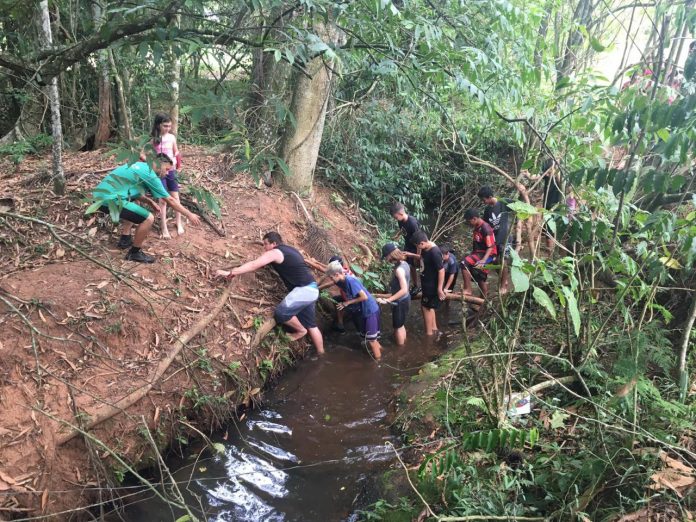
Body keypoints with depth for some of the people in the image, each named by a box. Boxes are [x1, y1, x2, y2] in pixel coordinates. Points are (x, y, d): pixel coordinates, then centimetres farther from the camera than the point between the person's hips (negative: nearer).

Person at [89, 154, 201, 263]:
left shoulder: (140, 166, 17)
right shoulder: (149, 175, -10)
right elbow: (170, 200, -5)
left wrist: (150, 202, 19)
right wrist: (189, 215, 3)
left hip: (101, 195, 10)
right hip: (109, 199, -10)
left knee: (133, 205, 34)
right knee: (148, 218, -13)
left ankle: (125, 239, 35)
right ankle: (134, 253, 2)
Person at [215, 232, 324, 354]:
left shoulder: (274, 253, -9)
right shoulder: (288, 250, 20)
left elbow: (254, 265, -13)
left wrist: (230, 272, -12)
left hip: (304, 289, -10)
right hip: (311, 289, 10)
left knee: (281, 313, -13)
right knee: (310, 324, 13)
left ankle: (301, 331, 8)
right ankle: (321, 354, 18)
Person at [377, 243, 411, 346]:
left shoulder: (399, 269, -28)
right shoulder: (404, 263, -1)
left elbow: (404, 290, -33)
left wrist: (388, 300, -31)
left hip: (400, 302, -9)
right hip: (405, 299, 9)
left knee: (398, 327, 10)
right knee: (401, 325, 25)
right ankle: (403, 344, 40)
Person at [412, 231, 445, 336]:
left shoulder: (434, 252, -29)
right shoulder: (425, 248, -1)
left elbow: (441, 270, -26)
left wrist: (440, 289, -23)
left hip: (433, 285, -9)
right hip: (427, 283, 9)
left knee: (425, 307, 1)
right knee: (429, 306, 20)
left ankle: (429, 333, 13)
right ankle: (434, 328, 35)